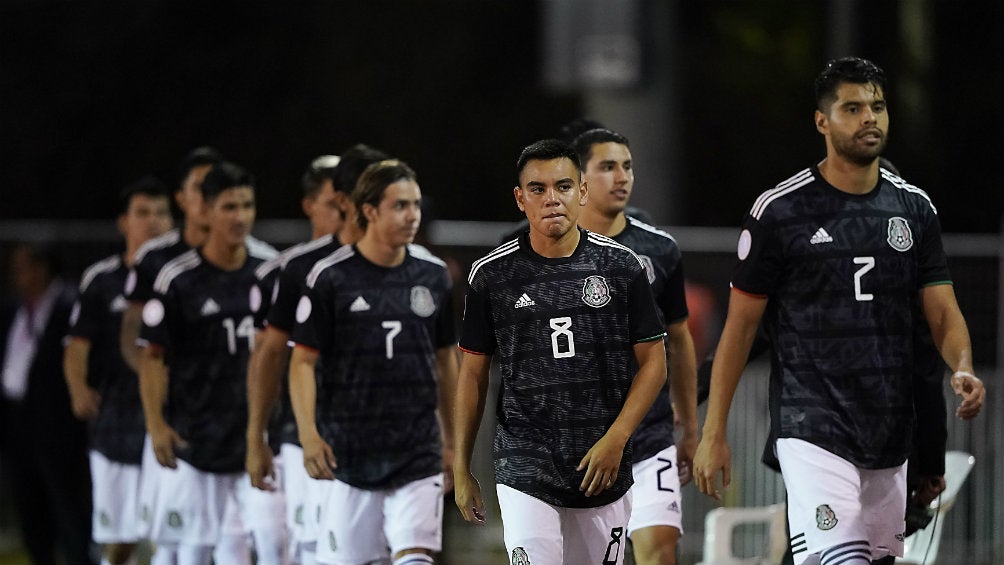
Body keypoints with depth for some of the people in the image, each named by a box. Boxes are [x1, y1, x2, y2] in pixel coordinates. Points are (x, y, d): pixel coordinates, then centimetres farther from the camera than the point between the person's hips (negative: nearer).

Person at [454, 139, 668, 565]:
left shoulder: (622, 267, 1)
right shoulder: (492, 275, 1)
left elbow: (653, 362, 4)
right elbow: (474, 373, 9)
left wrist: (615, 439, -9)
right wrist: (461, 470, 9)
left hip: (604, 467, 2)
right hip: (524, 465, -1)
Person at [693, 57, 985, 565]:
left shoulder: (913, 208, 10)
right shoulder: (780, 211, -4)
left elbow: (943, 311, 8)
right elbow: (740, 326, 1)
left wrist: (962, 369, -15)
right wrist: (713, 434, -1)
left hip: (892, 439, 5)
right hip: (812, 426, -5)